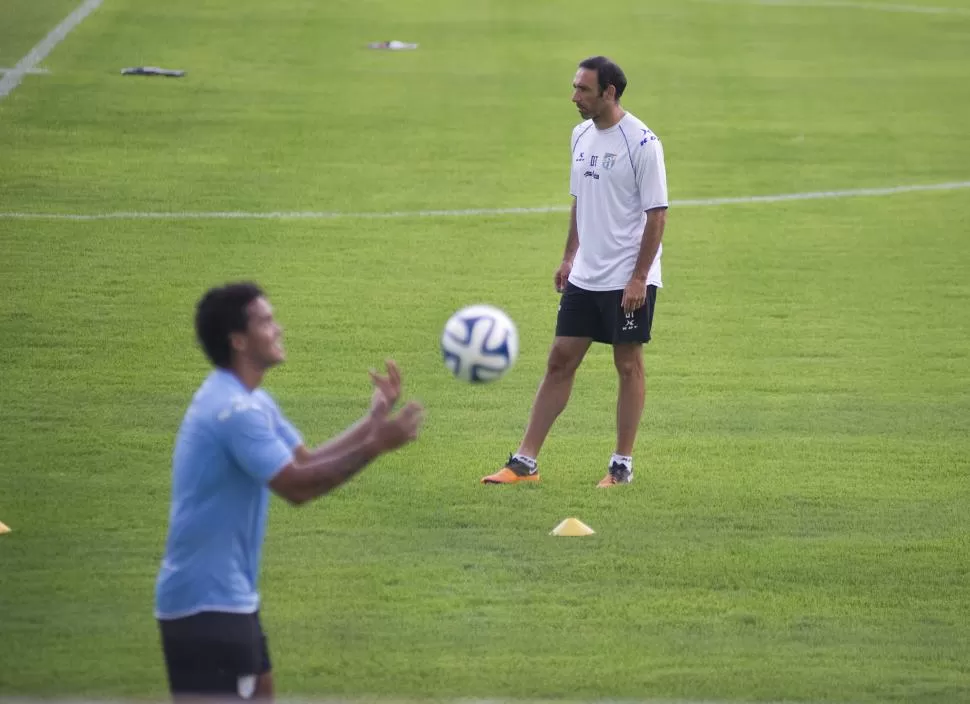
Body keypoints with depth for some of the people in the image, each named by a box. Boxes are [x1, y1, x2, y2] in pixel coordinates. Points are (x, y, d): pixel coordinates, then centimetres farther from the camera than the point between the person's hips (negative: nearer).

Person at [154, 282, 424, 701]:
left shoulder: (250, 401, 13)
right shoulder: (233, 409, -21)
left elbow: (305, 463, 15)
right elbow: (296, 485, -23)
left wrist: (373, 420, 7)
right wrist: (375, 446, -22)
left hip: (227, 595, 11)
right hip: (205, 601, -11)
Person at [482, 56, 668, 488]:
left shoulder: (641, 143, -14)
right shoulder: (581, 136, 8)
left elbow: (657, 214, -14)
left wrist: (639, 278, -17)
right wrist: (569, 257, 15)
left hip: (628, 280, -7)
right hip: (584, 276, 7)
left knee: (628, 365, 3)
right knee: (560, 361, 5)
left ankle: (622, 465, 12)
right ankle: (524, 462, 6)